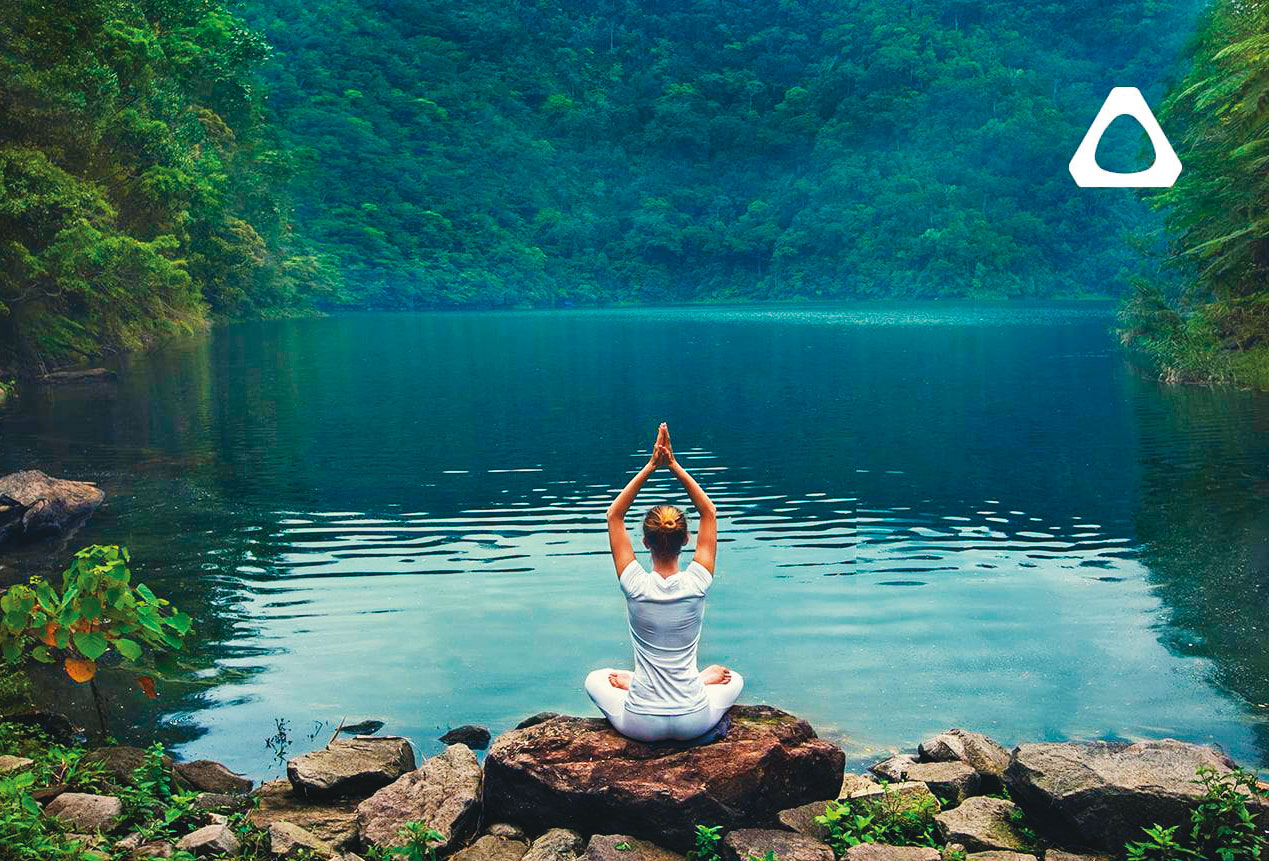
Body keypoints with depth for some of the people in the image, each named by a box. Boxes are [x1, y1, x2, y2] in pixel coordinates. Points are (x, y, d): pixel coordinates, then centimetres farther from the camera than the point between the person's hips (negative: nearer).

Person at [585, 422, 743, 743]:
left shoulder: (636, 586, -16)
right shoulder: (696, 584, -13)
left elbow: (614, 515, -4)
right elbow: (709, 514, 0)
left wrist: (651, 466, -7)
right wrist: (675, 466, -5)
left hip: (641, 726, 0)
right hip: (694, 724, 1)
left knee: (596, 678, 32)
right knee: (734, 678, 34)